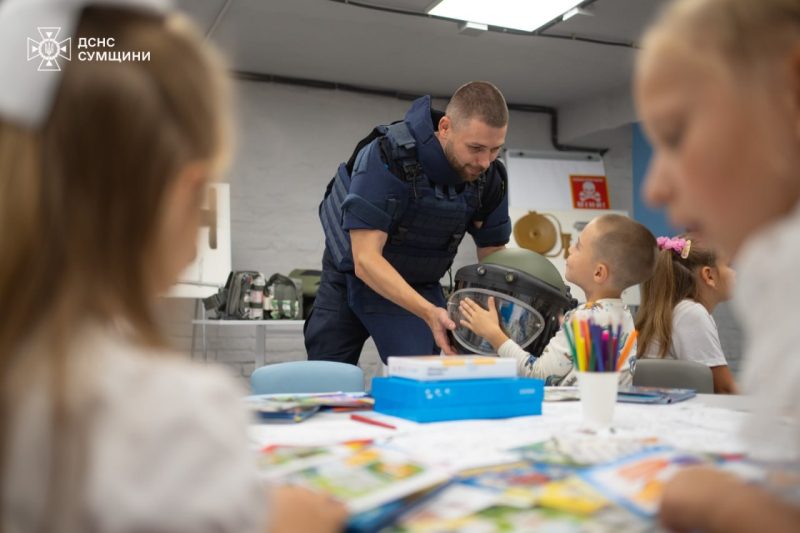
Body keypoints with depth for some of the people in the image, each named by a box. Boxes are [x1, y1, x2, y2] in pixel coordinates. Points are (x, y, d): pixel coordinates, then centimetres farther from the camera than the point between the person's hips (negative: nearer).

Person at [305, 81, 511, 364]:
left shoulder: (491, 179, -17)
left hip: (417, 287, 3)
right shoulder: (386, 157, -31)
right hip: (350, 275, -2)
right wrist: (429, 312, -48)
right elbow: (365, 260, -35)